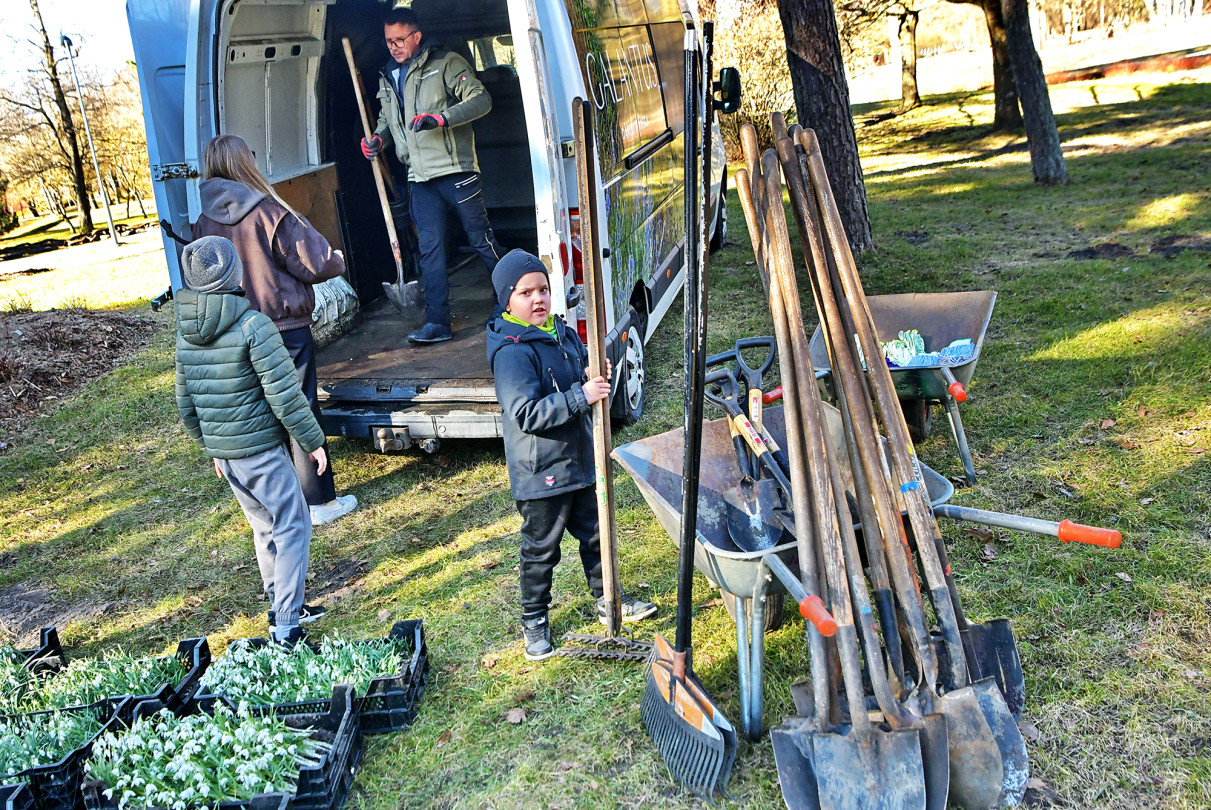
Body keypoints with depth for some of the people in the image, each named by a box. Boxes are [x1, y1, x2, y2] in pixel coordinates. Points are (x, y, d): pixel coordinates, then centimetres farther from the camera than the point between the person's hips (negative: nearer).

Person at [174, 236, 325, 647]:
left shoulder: (185, 333, 6)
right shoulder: (254, 325, -16)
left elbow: (185, 401, 14)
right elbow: (284, 392, -17)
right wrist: (312, 440, -6)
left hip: (222, 451, 7)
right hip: (260, 447, -7)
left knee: (264, 527, 20)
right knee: (293, 526, 1)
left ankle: (282, 610, 31)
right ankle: (286, 628, 0)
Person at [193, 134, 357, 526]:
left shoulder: (201, 224, -1)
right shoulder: (269, 212, -16)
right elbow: (318, 263, -14)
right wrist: (337, 259, 6)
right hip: (285, 332, -5)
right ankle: (320, 501, 12)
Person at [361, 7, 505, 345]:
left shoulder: (445, 63, -2)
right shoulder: (387, 77, 17)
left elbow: (481, 100, -11)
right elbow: (387, 120, 31)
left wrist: (440, 117, -22)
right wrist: (378, 139, 9)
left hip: (456, 168, -5)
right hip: (420, 177, 5)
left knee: (482, 239, 2)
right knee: (430, 248, 1)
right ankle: (437, 323, 4)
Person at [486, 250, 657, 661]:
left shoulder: (562, 332, 5)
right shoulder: (512, 353, -21)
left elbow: (583, 373, 19)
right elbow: (526, 413, -29)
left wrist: (597, 375, -6)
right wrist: (581, 395, -32)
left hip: (580, 459, 8)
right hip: (540, 472, -8)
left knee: (595, 533, 22)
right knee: (541, 549, 8)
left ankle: (607, 600, 41)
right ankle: (534, 620, 27)